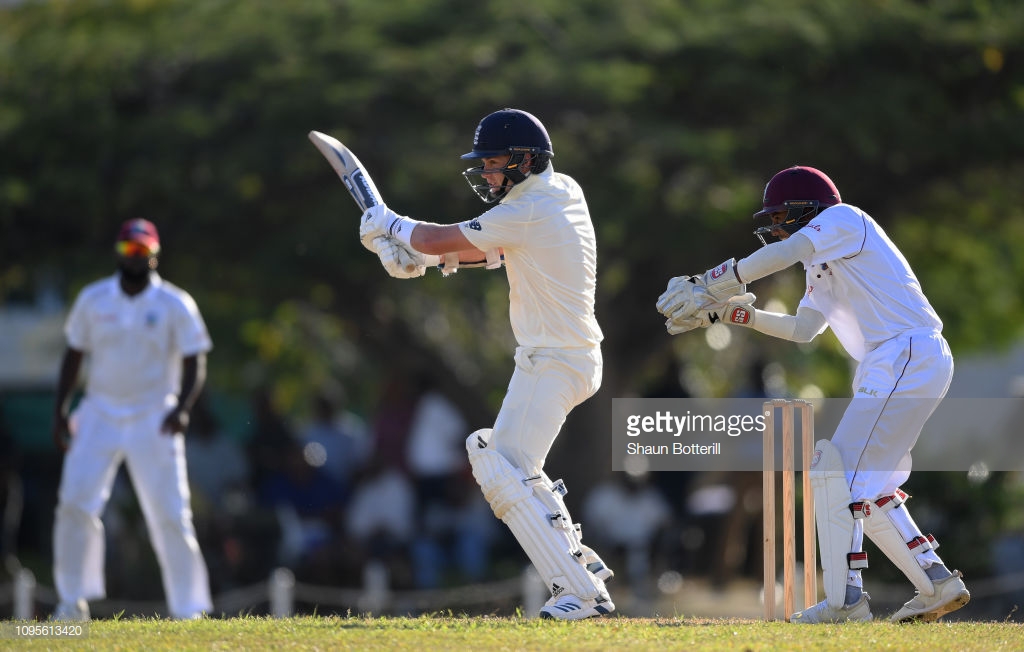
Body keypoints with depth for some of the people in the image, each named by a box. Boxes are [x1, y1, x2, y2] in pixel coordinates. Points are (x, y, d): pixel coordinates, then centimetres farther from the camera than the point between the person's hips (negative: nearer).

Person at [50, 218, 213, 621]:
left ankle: (187, 609, -1)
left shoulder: (175, 305, -2)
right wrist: (59, 411, 4)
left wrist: (182, 407, -20)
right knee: (74, 504, -8)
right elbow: (73, 356, 13)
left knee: (169, 514, -7)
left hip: (154, 418, -2)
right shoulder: (93, 300, 6)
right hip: (99, 414, 2)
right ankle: (73, 600, 3)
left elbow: (195, 364, -2)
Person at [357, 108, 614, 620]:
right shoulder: (563, 191, 9)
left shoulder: (529, 213, -20)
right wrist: (420, 253, 5)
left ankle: (581, 593, -17)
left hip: (553, 365, -10)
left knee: (505, 476, -13)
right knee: (498, 459, 21)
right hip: (572, 356, 10)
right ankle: (580, 563, 22)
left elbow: (441, 240, -12)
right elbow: (492, 250, 17)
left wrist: (388, 224, 7)